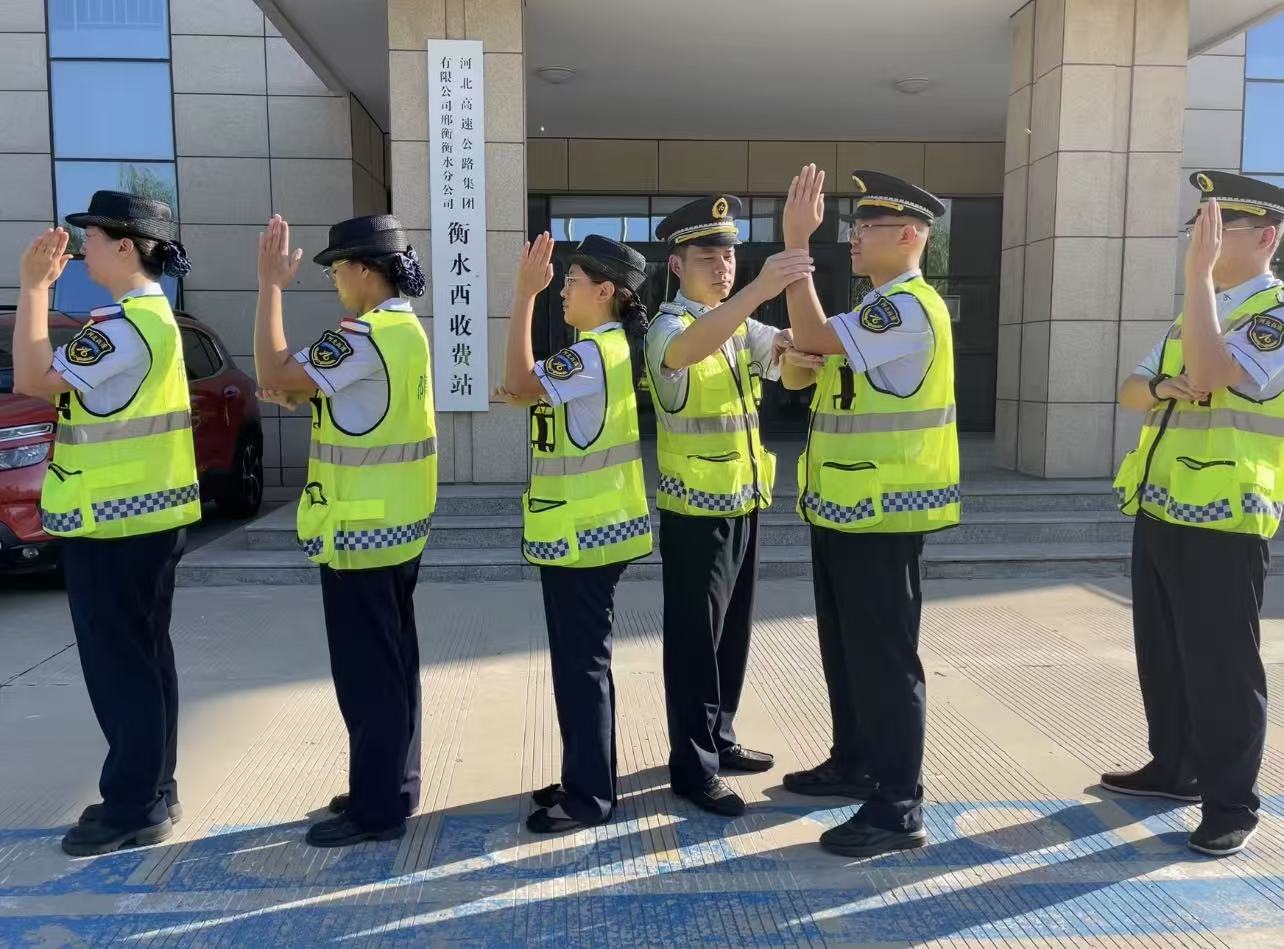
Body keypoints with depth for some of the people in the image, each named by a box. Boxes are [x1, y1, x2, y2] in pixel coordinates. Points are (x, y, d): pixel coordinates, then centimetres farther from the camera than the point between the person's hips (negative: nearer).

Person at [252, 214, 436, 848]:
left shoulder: (364, 336, -20)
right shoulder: (406, 330, 12)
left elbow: (273, 374, -20)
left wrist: (270, 285, -14)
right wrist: (297, 397, 5)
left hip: (360, 530, -10)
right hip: (398, 524, 10)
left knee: (365, 671, -1)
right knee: (391, 663, 16)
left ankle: (377, 809, 10)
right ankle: (393, 787, 28)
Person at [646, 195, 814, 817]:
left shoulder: (739, 323, 11)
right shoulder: (668, 326, -13)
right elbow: (688, 349, -37)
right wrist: (759, 289, -51)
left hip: (743, 503, 8)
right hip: (694, 512, -8)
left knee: (733, 633, 17)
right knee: (695, 641, 0)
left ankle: (720, 740, 33)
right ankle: (692, 769, 12)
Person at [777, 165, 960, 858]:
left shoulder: (910, 307, -15)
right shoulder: (876, 310, 17)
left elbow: (815, 338, -24)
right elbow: (803, 367, 17)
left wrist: (796, 240, -20)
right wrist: (795, 356, -8)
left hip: (882, 514, -10)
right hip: (842, 508, 10)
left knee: (883, 655, -4)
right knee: (844, 646, 18)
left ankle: (898, 809, 6)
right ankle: (853, 763, 34)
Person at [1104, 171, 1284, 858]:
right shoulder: (1198, 309, 17)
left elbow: (1207, 374, -27)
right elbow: (1131, 392, 13)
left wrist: (1198, 273, -23)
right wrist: (1162, 389, -10)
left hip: (1222, 521, -8)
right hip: (1159, 511, 8)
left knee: (1220, 666, 0)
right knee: (1161, 654, 17)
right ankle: (1174, 767, 33)